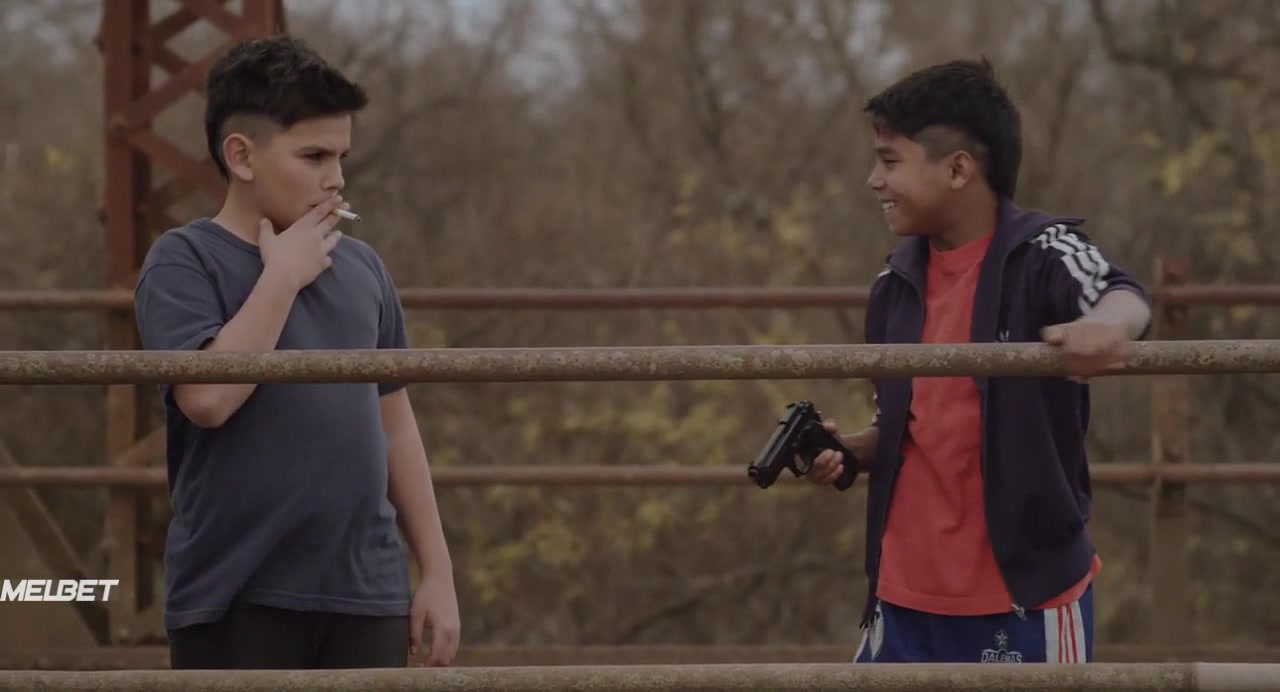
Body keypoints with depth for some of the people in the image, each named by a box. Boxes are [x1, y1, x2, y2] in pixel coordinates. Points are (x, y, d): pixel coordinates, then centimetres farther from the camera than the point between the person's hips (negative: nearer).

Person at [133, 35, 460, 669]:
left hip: (365, 596, 5)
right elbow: (208, 395, -22)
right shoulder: (183, 262, -5)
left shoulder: (361, 268, 11)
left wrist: (437, 570, 14)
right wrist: (282, 276, -12)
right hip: (235, 601, -5)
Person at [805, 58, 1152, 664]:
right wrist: (846, 451, 0)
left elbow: (1123, 299, -32)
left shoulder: (1042, 256, -10)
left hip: (1026, 591, -6)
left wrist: (1108, 324, -56)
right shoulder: (897, 283, 9)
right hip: (906, 595, 6)